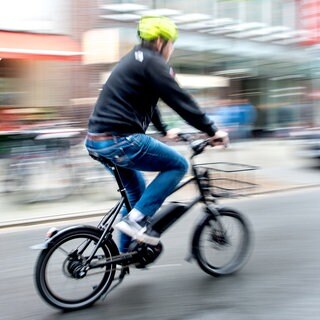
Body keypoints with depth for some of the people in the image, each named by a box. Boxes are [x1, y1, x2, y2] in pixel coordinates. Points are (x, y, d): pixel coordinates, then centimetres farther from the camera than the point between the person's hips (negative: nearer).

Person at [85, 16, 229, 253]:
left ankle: (125, 252, 29)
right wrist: (212, 131, -4)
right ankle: (135, 219, -6)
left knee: (136, 189, 25)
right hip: (120, 139, -10)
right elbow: (180, 100, -11)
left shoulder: (134, 60, 23)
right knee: (178, 165, 0)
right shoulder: (153, 62, -7)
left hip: (98, 138, 10)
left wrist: (164, 130, 43)